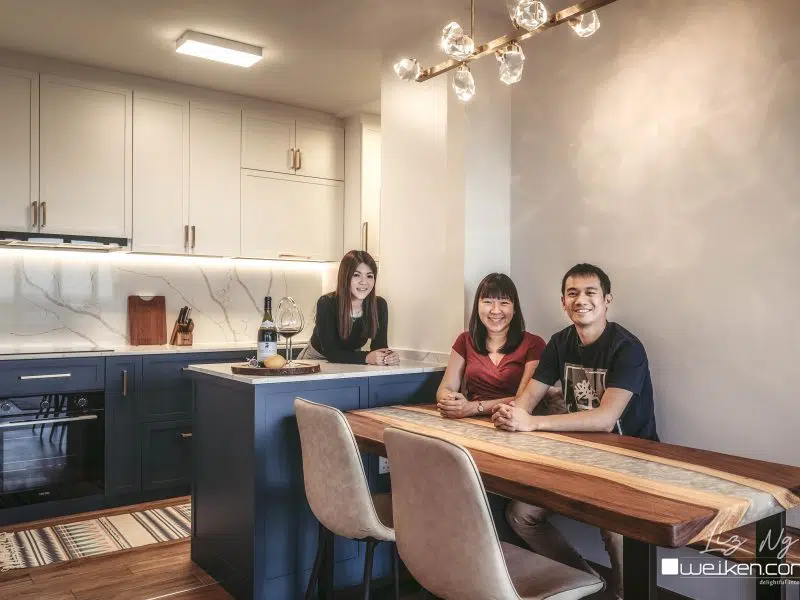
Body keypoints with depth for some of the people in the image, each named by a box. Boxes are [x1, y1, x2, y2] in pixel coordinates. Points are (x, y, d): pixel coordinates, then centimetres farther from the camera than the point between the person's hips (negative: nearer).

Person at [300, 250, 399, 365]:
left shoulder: (379, 305, -11)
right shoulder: (326, 304, -21)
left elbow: (379, 345, -12)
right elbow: (330, 352, -27)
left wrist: (389, 356, -35)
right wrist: (366, 357, -40)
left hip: (353, 363, 2)